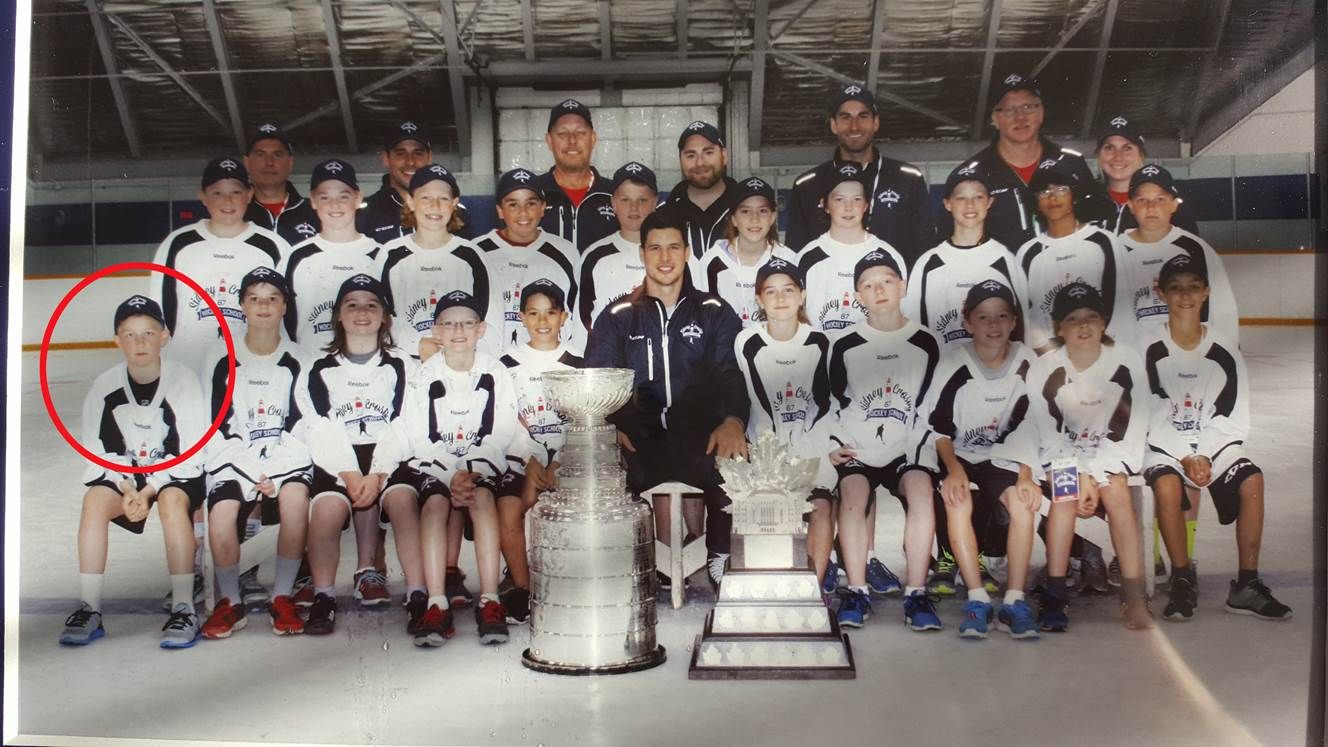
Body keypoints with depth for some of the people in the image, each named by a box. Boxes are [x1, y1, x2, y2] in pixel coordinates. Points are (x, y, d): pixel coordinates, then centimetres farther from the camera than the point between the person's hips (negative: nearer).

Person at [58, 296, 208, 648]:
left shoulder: (184, 380, -14)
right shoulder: (105, 386, -5)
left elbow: (190, 452, -15)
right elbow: (98, 451, -3)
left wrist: (150, 489, -23)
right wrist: (126, 488, -19)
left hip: (177, 474, -3)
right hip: (121, 474, 3)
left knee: (172, 501, -35)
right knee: (95, 499, -27)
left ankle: (184, 609, -30)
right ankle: (89, 609, -21)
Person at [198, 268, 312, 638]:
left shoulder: (297, 361, 5)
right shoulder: (222, 361, 4)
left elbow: (300, 426, -1)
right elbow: (220, 428, 0)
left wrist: (273, 474, -14)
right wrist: (253, 475, -12)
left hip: (287, 458, 0)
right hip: (235, 459, 0)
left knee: (295, 498, -33)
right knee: (221, 511, -29)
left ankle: (283, 598, -16)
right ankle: (229, 602, -6)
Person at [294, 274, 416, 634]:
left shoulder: (401, 367, 12)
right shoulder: (320, 370, 13)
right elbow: (321, 429, 0)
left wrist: (377, 475, -15)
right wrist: (351, 476, -15)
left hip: (388, 459, 0)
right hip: (336, 460, 0)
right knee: (328, 506, -30)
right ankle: (324, 597, -19)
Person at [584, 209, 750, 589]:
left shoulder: (714, 312, 15)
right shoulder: (618, 317, 16)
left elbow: (730, 372, 2)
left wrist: (733, 421, -21)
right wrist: (611, 425, -17)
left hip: (699, 437, -1)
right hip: (641, 440, 1)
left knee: (730, 457, -34)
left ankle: (721, 559, -12)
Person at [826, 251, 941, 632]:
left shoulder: (926, 344, 9)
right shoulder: (844, 346, 7)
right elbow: (829, 403, 13)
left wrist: (922, 449, -1)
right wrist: (832, 445, -1)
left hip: (907, 447, 0)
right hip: (856, 448, 0)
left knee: (920, 490, -29)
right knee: (853, 494, -29)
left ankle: (916, 594, -24)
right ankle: (857, 593, -20)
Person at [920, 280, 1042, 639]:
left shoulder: (1025, 362, -5)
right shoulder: (953, 362, -11)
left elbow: (1028, 427, -2)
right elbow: (939, 428, -7)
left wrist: (1025, 474, -13)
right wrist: (954, 469, -21)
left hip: (1002, 457, 2)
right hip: (958, 457, -1)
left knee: (1023, 502, -27)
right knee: (958, 501, -31)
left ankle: (1014, 601, -19)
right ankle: (977, 598, -22)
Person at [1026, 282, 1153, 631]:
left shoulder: (1126, 363, -14)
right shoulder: (1044, 369, -16)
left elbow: (1133, 428, -11)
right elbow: (1048, 433, -12)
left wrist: (1096, 475, -18)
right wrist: (1081, 475, -21)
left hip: (1109, 452, 1)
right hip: (1061, 451, -1)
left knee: (1116, 491, -26)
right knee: (1066, 493, -28)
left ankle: (1134, 595, -23)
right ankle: (1054, 596, -25)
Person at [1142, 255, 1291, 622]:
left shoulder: (1224, 351, 0)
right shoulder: (1150, 350, -6)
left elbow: (1235, 420, 0)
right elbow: (1147, 416, -8)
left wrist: (1203, 456, -13)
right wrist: (1185, 458, -16)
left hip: (1214, 444, 2)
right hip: (1164, 446, -2)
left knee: (1252, 480, -26)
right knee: (1167, 486, -33)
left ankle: (1246, 585, -16)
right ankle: (1183, 581, -15)